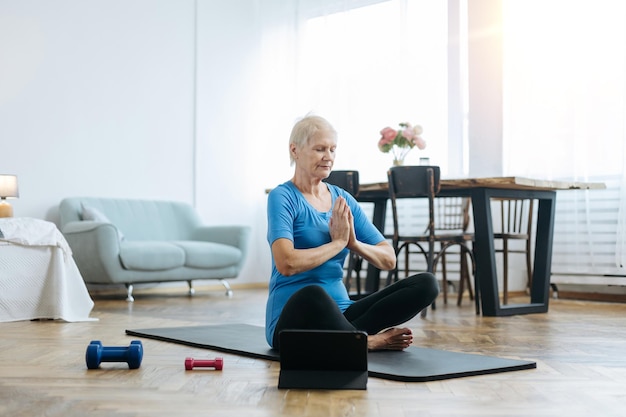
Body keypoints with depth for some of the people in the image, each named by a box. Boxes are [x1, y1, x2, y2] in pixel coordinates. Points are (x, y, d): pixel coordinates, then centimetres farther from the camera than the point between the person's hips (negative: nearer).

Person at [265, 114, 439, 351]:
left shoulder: (343, 199, 11)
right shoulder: (282, 198, -8)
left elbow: (389, 260, 7)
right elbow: (286, 264, -25)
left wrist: (353, 243, -12)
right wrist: (337, 242, -14)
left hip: (339, 312, 6)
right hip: (294, 321, -6)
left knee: (426, 283, -12)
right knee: (311, 294, -43)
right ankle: (367, 340, -17)